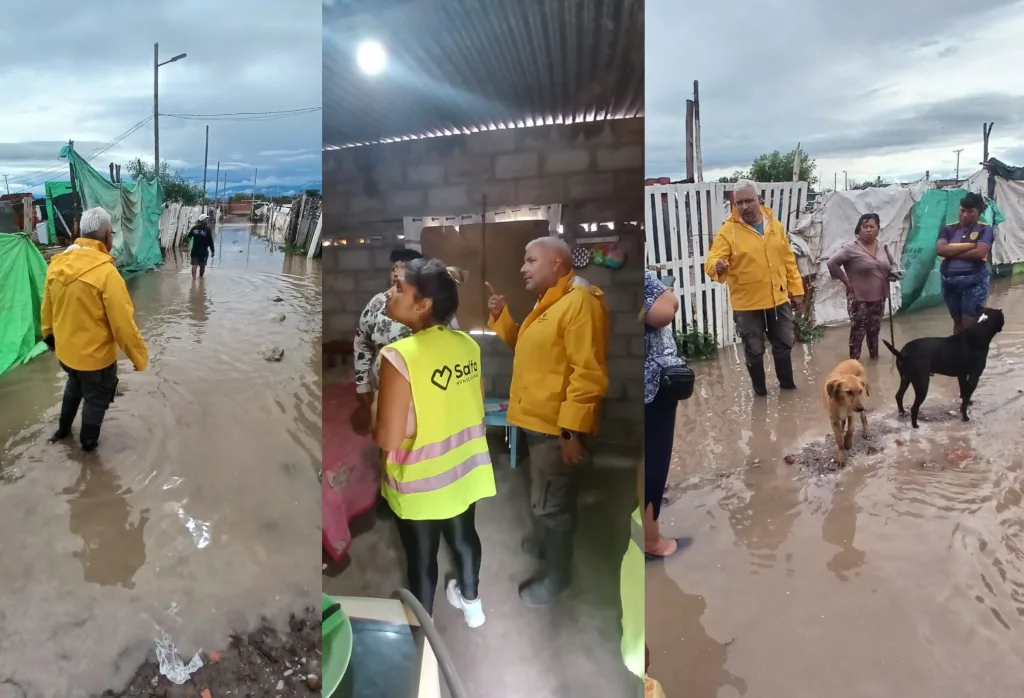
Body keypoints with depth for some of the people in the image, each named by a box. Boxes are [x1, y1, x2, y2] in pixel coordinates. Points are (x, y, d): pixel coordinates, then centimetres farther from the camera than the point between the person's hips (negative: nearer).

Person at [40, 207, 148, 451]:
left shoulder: (57, 264, -6)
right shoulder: (105, 272, -28)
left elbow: (46, 307, 8)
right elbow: (123, 323, -24)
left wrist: (49, 334, 26)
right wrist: (140, 357, -12)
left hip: (65, 350, 7)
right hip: (96, 355, -7)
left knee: (74, 385, 34)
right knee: (96, 399, 19)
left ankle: (63, 428, 51)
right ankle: (88, 442, 38)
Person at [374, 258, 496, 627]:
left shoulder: (399, 357, -28)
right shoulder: (467, 344, -8)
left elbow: (387, 438, -26)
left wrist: (367, 419, -6)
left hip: (421, 481, -5)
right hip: (464, 469, 6)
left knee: (421, 557, 17)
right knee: (463, 535, 29)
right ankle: (470, 601, 53)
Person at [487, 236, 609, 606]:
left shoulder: (579, 301, -20)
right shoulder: (547, 303, 14)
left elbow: (589, 373, -25)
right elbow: (526, 350, 23)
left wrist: (572, 430, -25)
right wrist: (502, 317, 9)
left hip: (556, 424, -10)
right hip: (537, 419, 10)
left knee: (550, 503, 2)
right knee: (544, 497, 26)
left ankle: (556, 575, 18)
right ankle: (544, 542, 45)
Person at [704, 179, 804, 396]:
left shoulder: (775, 225, 3)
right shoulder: (728, 231, -12)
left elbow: (788, 261, 10)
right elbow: (711, 262, -20)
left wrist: (796, 290, 9)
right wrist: (718, 267, -44)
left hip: (778, 300, 4)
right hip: (747, 305, -4)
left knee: (784, 344, 19)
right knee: (754, 351, 9)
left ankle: (787, 383, 40)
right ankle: (760, 391, 28)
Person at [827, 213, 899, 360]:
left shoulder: (883, 247, 8)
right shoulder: (851, 248, -13)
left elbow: (892, 263, 23)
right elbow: (832, 263, -19)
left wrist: (893, 272, -1)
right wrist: (846, 282, -16)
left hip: (879, 298, 6)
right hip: (859, 300, -6)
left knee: (875, 330, 18)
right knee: (858, 332, -4)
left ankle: (874, 357, 33)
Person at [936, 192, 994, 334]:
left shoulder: (985, 229, -1)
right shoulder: (949, 229, 6)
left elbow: (980, 253, -17)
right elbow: (940, 249, -11)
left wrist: (952, 253, -10)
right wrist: (968, 245, -14)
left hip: (975, 282, -3)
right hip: (949, 281, 4)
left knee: (970, 324, -4)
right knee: (958, 322, 15)